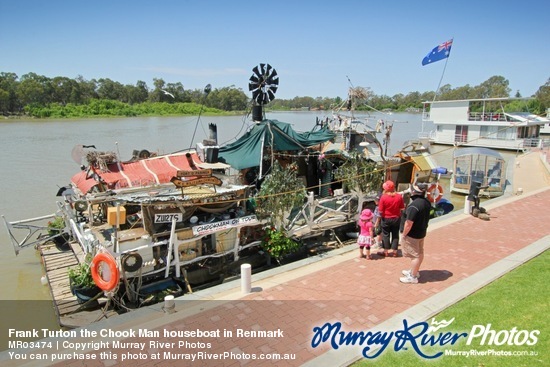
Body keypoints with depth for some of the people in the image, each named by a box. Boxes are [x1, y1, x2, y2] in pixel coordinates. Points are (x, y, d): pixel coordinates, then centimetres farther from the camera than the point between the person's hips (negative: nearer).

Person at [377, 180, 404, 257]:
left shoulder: (383, 197, -18)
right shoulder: (399, 196, -9)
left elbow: (381, 211, -16)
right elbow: (402, 208, -1)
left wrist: (381, 215, 5)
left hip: (386, 219, -3)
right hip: (396, 218, 3)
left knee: (386, 235, 11)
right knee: (395, 235, 14)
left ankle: (387, 251, 18)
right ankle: (394, 251, 18)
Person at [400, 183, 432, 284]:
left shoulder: (414, 206, -30)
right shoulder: (427, 202, -1)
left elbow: (409, 223, -27)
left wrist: (404, 234, -16)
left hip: (413, 235, -9)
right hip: (422, 232, 9)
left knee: (414, 255, 2)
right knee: (420, 253, 21)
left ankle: (413, 277, 15)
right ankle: (415, 271, 39)